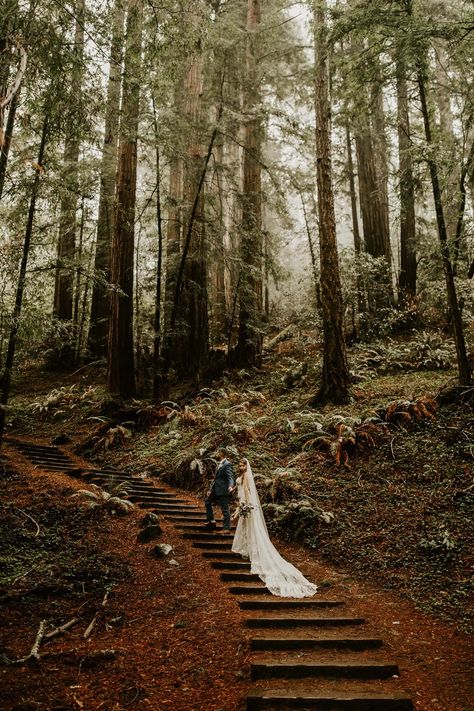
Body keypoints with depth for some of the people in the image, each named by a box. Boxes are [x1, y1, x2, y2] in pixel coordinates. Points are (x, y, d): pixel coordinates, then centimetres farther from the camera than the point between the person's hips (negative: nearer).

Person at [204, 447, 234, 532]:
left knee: (225, 509, -2)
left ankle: (226, 528, 6)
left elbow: (230, 477, -24)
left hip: (223, 491, -10)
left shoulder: (227, 464, -15)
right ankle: (211, 521, 27)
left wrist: (230, 486, -43)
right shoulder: (218, 464, 14)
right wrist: (211, 490, 22)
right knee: (207, 501, 21)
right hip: (216, 490, 10)